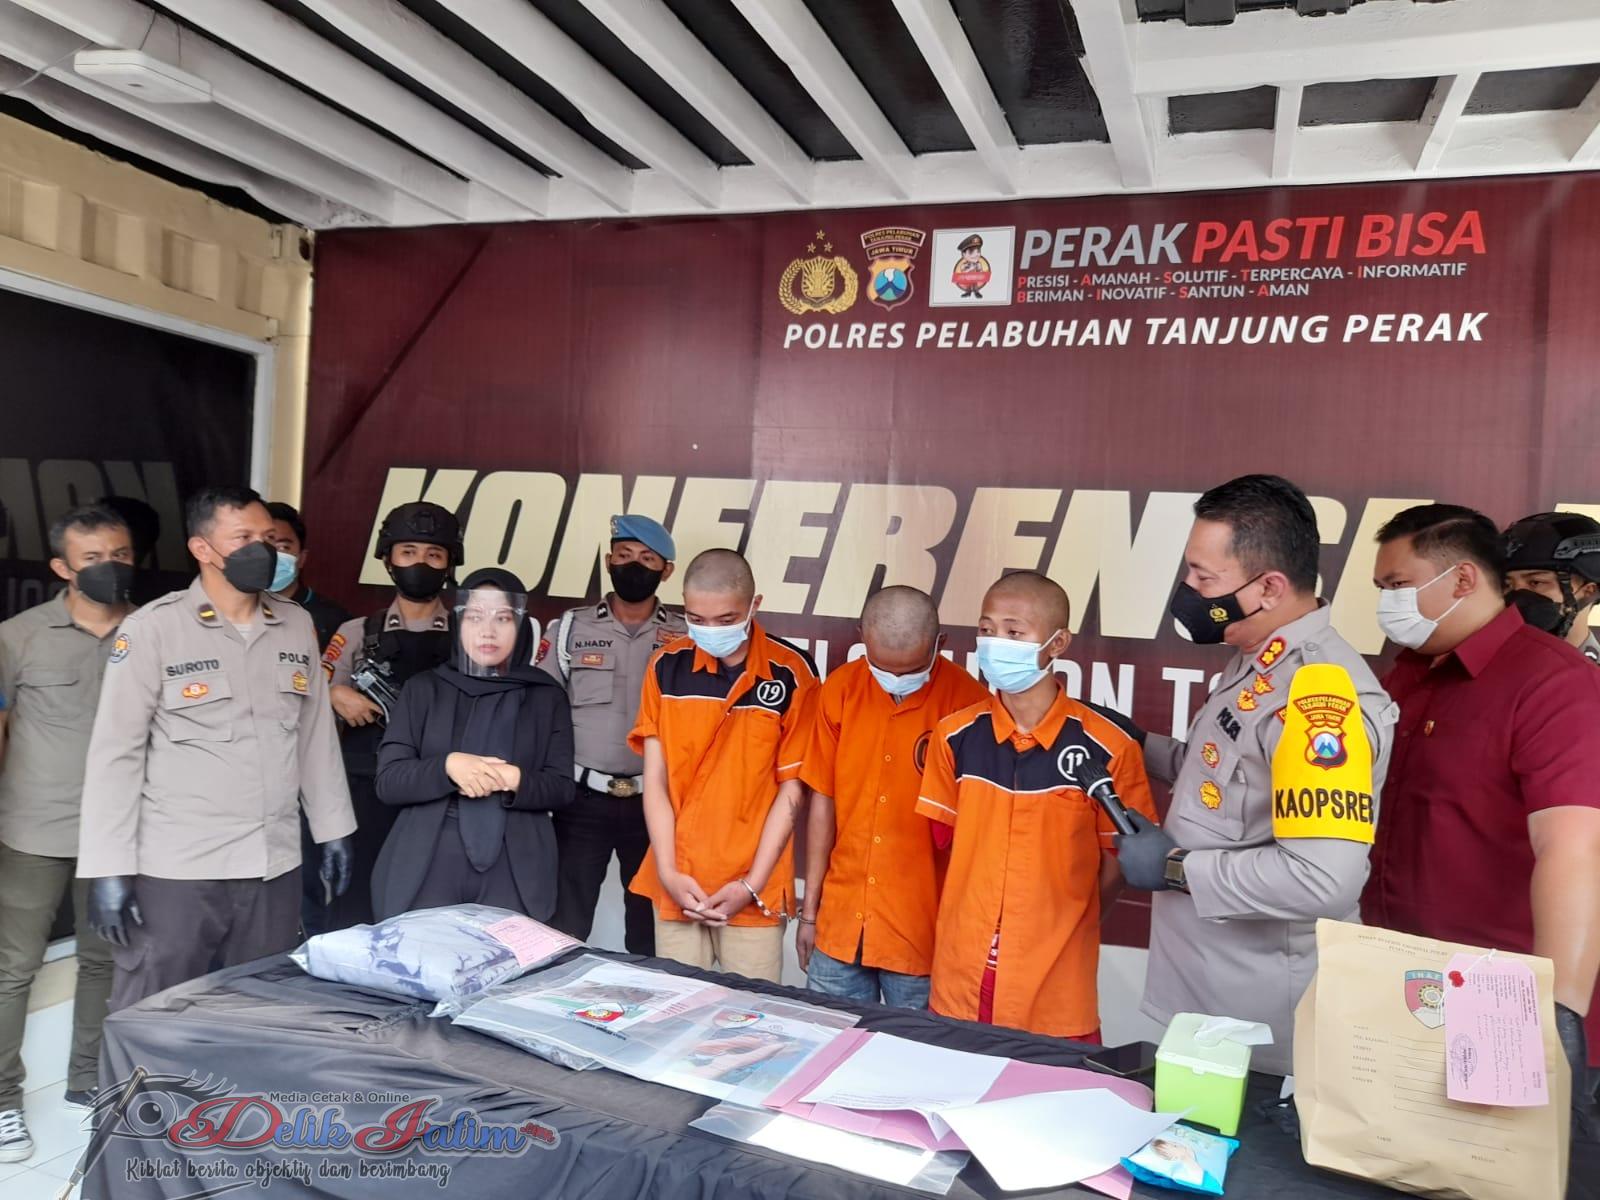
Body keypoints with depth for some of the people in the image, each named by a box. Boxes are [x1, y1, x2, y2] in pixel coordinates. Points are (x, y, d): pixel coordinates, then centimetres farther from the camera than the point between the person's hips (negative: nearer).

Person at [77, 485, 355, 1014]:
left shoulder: (297, 624, 7)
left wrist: (332, 829, 13)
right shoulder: (151, 628, -7)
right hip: (176, 870, -4)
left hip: (274, 867, 4)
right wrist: (109, 868, -11)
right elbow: (115, 752, -8)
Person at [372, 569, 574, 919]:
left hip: (514, 870, 0)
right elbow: (388, 781, 1)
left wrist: (513, 781, -15)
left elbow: (561, 788, 3)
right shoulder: (424, 689, 6)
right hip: (427, 866, 0)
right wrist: (447, 766, -17)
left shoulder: (545, 696, 6)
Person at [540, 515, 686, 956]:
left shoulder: (686, 638, 3)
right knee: (564, 927, 5)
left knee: (650, 924, 12)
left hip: (653, 801, 0)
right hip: (583, 799, 0)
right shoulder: (570, 628, 4)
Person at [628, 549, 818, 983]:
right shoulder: (667, 667, 1)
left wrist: (751, 885, -8)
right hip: (676, 885, 2)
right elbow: (655, 780, 2)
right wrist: (668, 872, -6)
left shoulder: (791, 674, -7)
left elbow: (790, 790, -4)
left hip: (754, 892, -2)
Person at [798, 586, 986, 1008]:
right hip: (840, 923, 4)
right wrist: (810, 909, 8)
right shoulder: (840, 689, -1)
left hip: (924, 932, -3)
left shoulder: (966, 700, -12)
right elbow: (823, 801, 5)